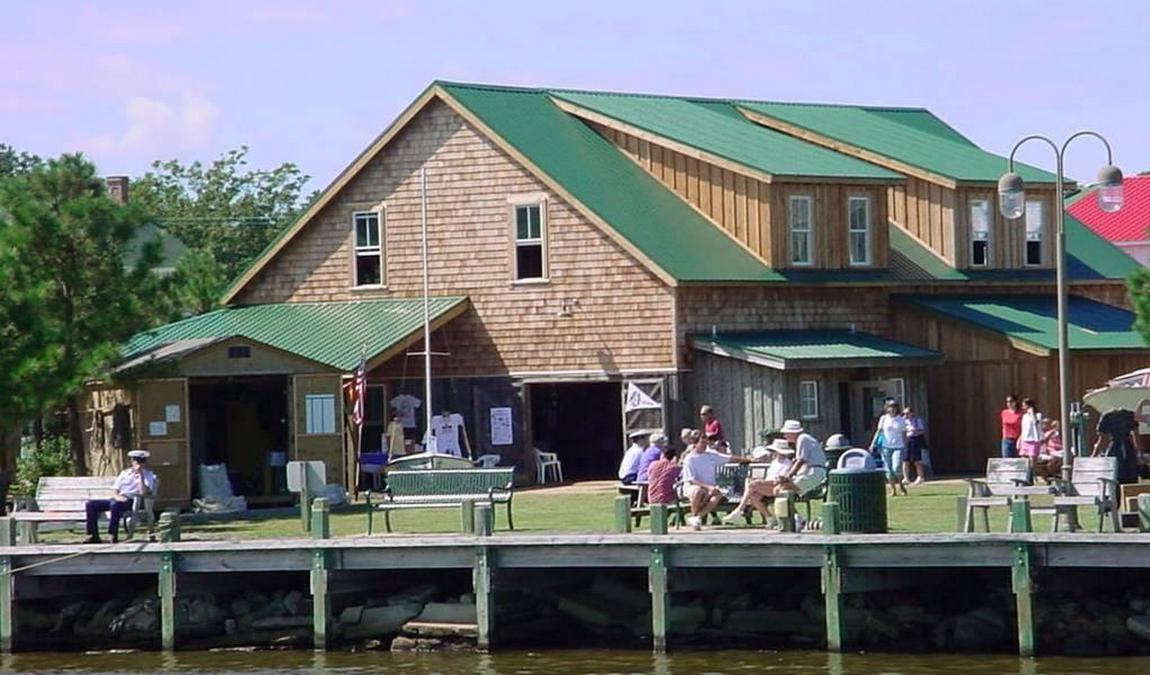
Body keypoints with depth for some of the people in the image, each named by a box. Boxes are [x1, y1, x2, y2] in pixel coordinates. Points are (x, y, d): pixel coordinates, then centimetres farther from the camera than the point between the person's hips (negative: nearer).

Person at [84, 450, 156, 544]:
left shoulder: (148, 475, 6)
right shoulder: (124, 473, 21)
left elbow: (143, 492, -12)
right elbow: (114, 490, 15)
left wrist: (141, 475, -17)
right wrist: (117, 497, -8)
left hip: (132, 502, -6)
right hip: (118, 499, 6)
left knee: (115, 505, -40)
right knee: (90, 504, -11)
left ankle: (113, 535, -34)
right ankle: (94, 536, -11)